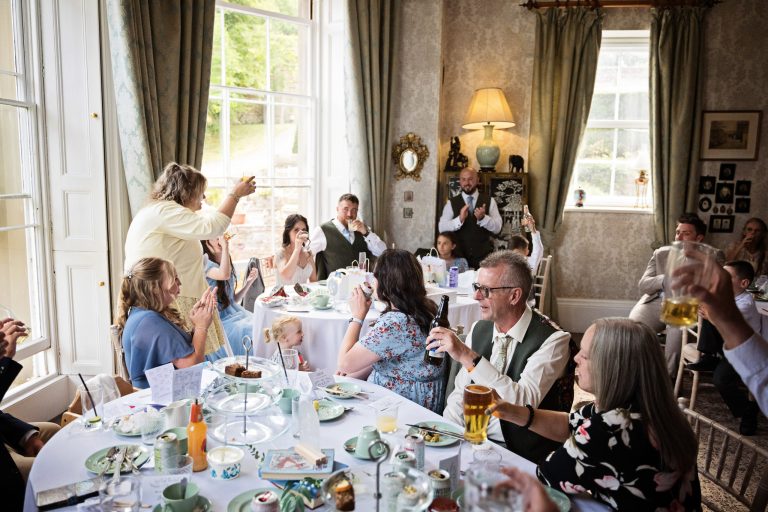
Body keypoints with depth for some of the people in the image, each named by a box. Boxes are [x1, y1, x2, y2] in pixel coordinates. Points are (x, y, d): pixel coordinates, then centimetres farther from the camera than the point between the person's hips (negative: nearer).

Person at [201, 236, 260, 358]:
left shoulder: (229, 265, 15)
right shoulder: (205, 263, -7)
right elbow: (224, 275, -30)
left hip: (234, 314, 7)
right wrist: (225, 246, -22)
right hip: (220, 320, -7)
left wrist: (249, 281, 8)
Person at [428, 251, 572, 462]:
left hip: (521, 455, -5)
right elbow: (461, 395, 10)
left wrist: (468, 357, -30)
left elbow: (524, 403, -25)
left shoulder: (552, 340, -13)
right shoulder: (478, 330, 4)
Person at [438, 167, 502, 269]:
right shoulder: (451, 203, 3)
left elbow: (497, 228, -3)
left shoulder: (489, 201, 4)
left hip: (483, 256, 0)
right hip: (459, 256, 0)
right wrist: (460, 219, -23)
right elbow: (442, 228, -7)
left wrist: (483, 218, -21)